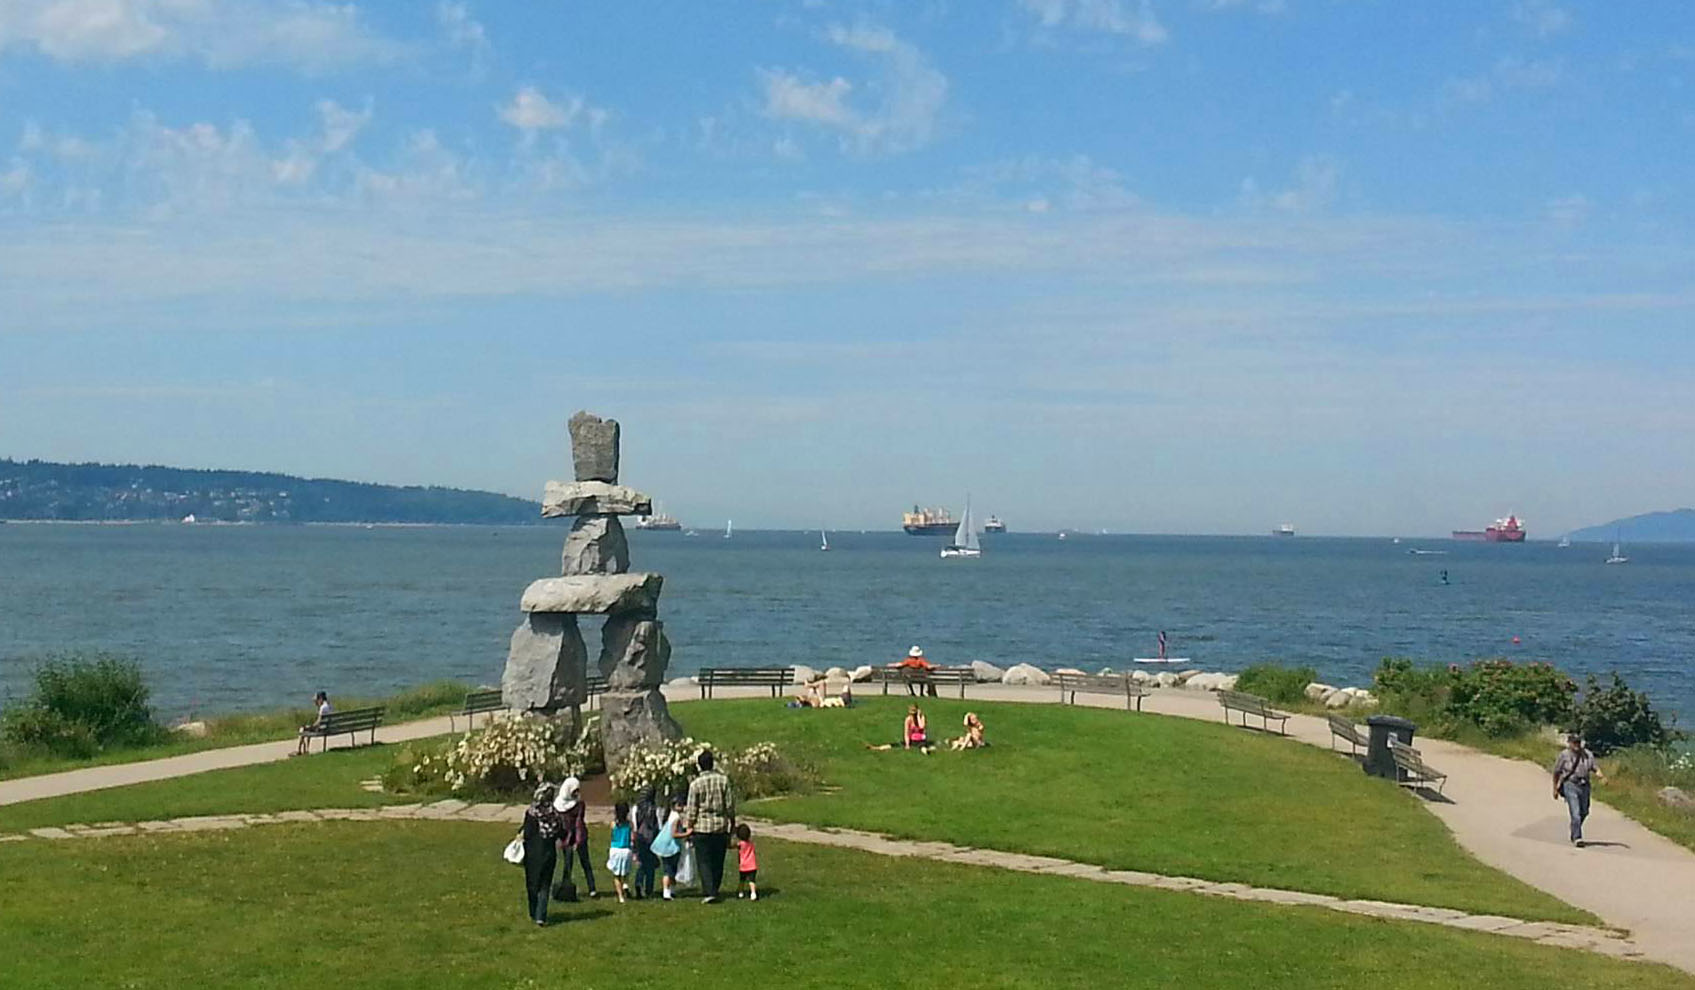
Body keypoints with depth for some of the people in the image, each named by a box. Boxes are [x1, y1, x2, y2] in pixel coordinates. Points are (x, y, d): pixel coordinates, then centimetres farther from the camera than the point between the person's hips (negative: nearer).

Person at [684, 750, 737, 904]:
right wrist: (731, 822, 15)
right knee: (718, 861, 13)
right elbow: (730, 804, 3)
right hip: (721, 826, 3)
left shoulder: (696, 783, -9)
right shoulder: (723, 780, -2)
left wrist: (689, 827, 5)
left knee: (704, 861, 1)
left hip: (702, 827, -3)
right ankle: (713, 890, 20)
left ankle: (709, 892, -10)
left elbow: (691, 808, -5)